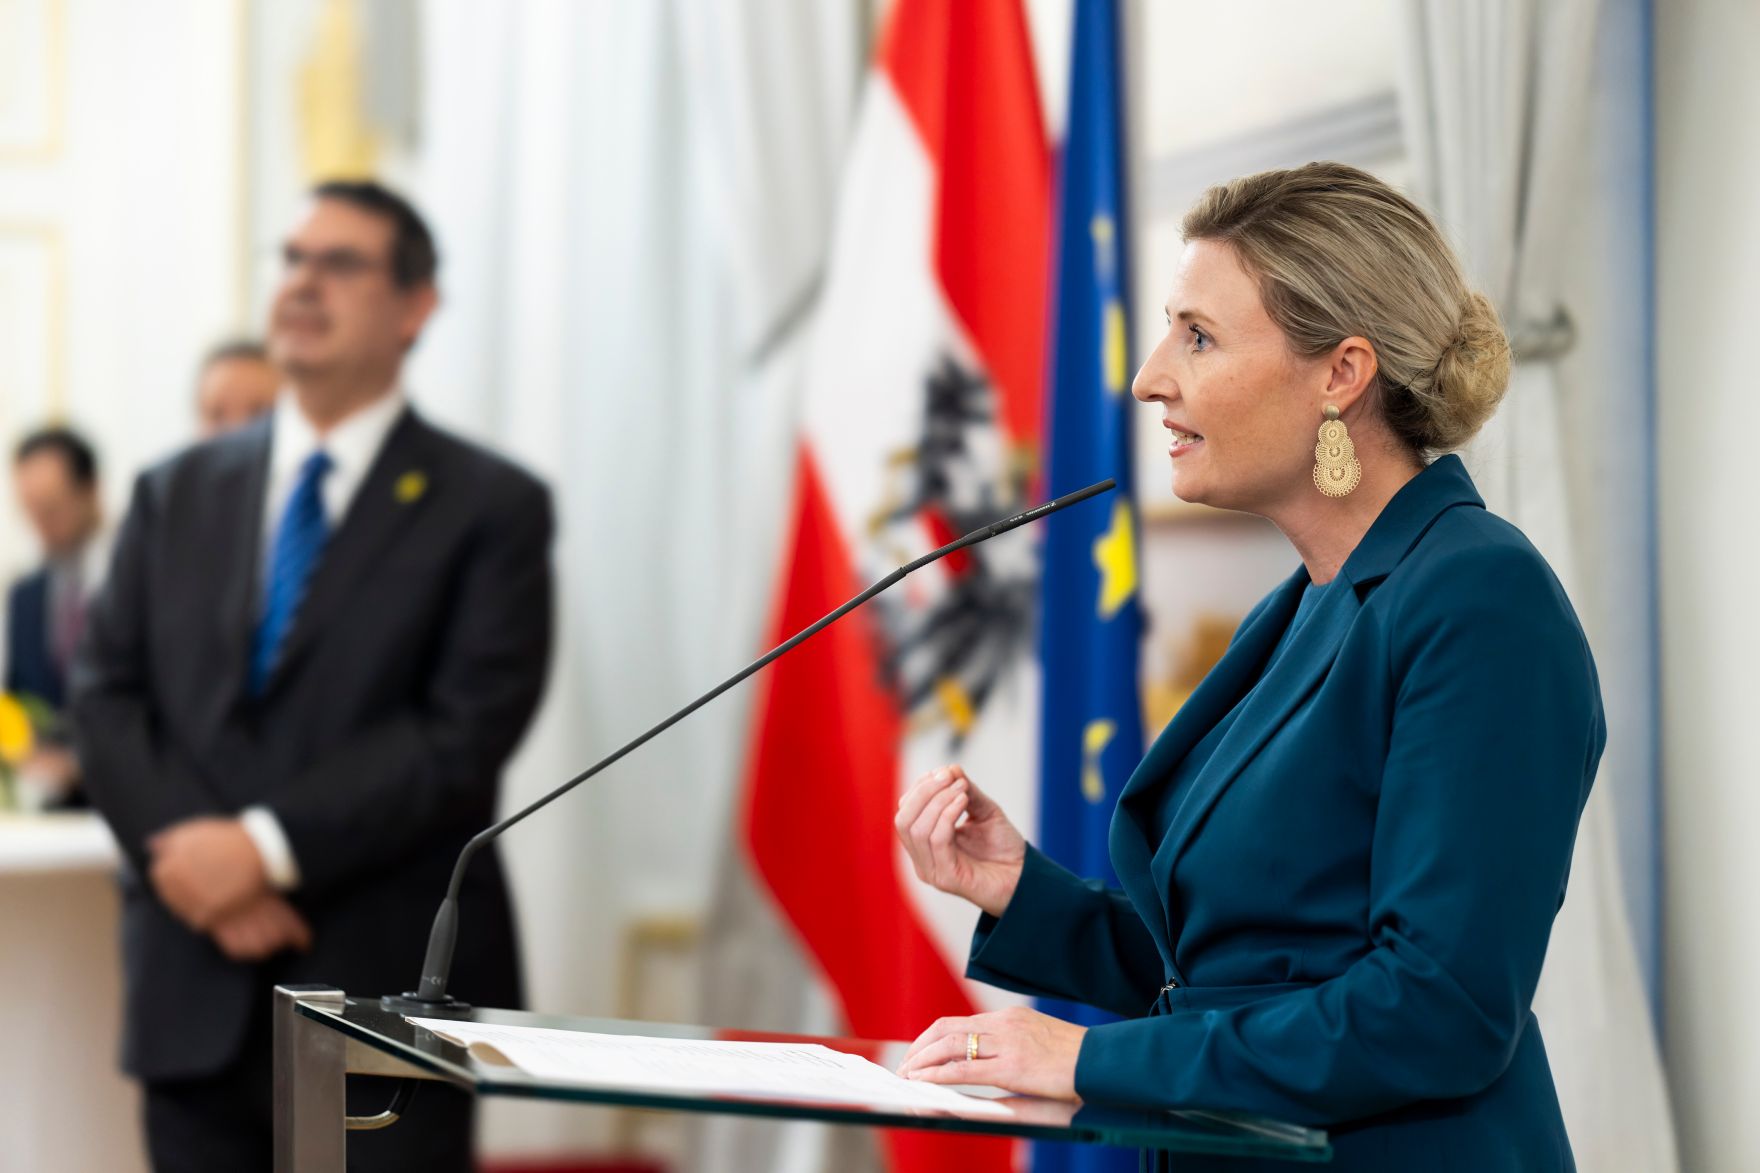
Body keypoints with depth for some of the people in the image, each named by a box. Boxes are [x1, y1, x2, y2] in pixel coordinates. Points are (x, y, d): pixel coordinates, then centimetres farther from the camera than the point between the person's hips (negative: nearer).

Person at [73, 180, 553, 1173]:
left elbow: (465, 734, -10)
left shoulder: (491, 508, 1)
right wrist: (190, 854, -10)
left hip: (386, 991, -3)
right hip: (196, 999, 4)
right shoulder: (178, 494, 14)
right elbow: (109, 695, 7)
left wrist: (268, 847, -16)